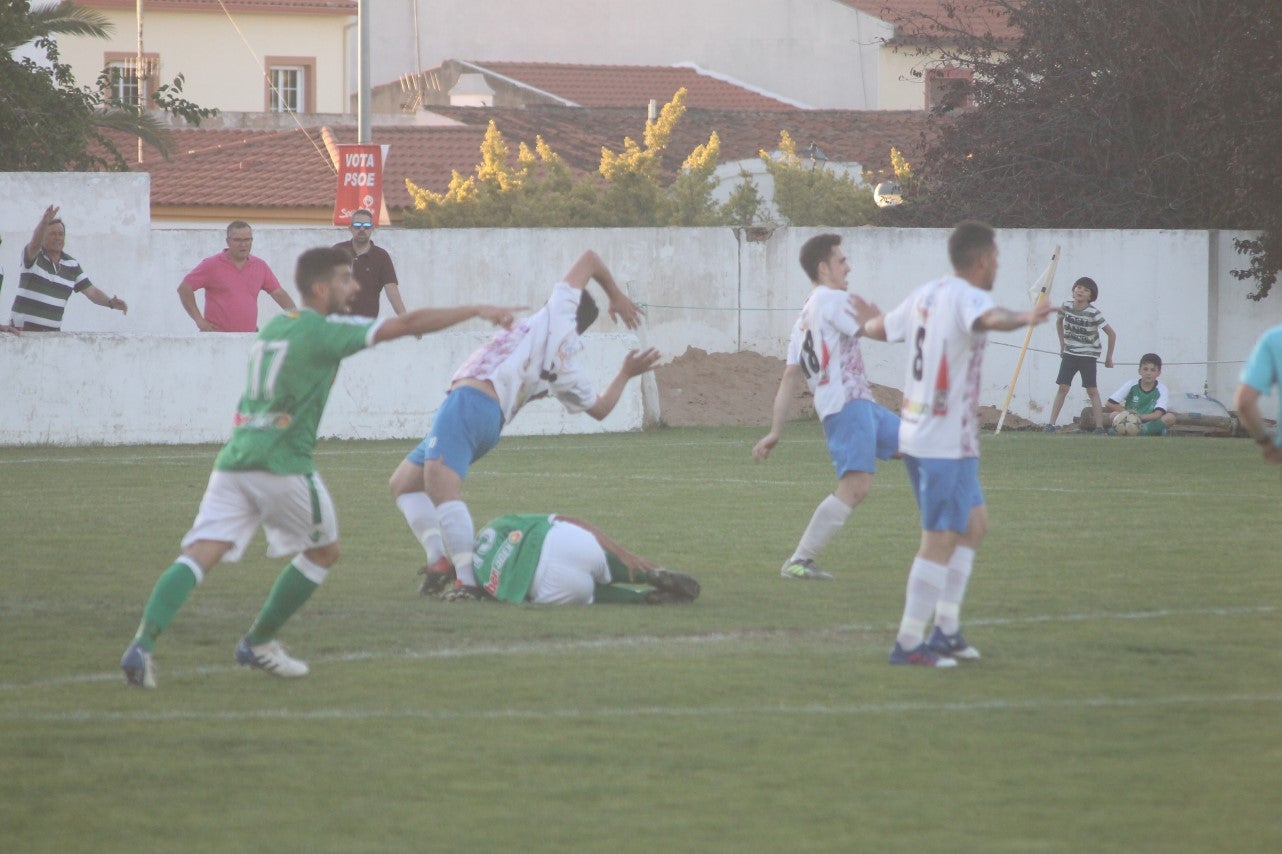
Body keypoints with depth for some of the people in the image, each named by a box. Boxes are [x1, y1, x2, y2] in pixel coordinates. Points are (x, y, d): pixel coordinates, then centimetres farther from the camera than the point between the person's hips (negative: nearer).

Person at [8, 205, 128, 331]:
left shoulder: (72, 265, 8)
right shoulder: (32, 255, -6)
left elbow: (91, 292, 6)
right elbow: (35, 243, -30)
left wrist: (111, 302, -14)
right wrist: (44, 223, -51)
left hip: (52, 332, 5)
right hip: (24, 329, -5)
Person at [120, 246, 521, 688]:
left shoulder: (272, 328, 19)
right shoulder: (325, 330, -3)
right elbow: (409, 324, -6)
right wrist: (477, 311, -2)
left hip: (233, 463, 6)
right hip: (282, 465, -6)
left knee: (199, 556, -7)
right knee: (323, 551, 18)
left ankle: (142, 643, -26)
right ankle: (258, 642, 21)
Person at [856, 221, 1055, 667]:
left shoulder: (926, 294, 11)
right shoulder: (967, 297, -15)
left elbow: (879, 328, 28)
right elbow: (989, 319, -41)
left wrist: (868, 320, 52)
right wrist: (1024, 318, -61)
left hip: (915, 434, 10)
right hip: (946, 442, -10)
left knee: (973, 525, 20)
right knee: (941, 542, -6)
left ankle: (946, 630, 21)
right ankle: (909, 643, -4)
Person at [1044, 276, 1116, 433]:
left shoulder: (1094, 313, -17)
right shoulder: (1066, 305, -5)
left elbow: (1111, 334, -11)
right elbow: (1059, 322, 17)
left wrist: (1109, 357, -6)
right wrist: (1062, 345, 15)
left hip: (1088, 355, -4)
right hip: (1069, 353, 4)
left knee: (1092, 390, -8)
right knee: (1063, 388, 0)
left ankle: (1099, 426, -9)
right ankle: (1051, 424, 0)